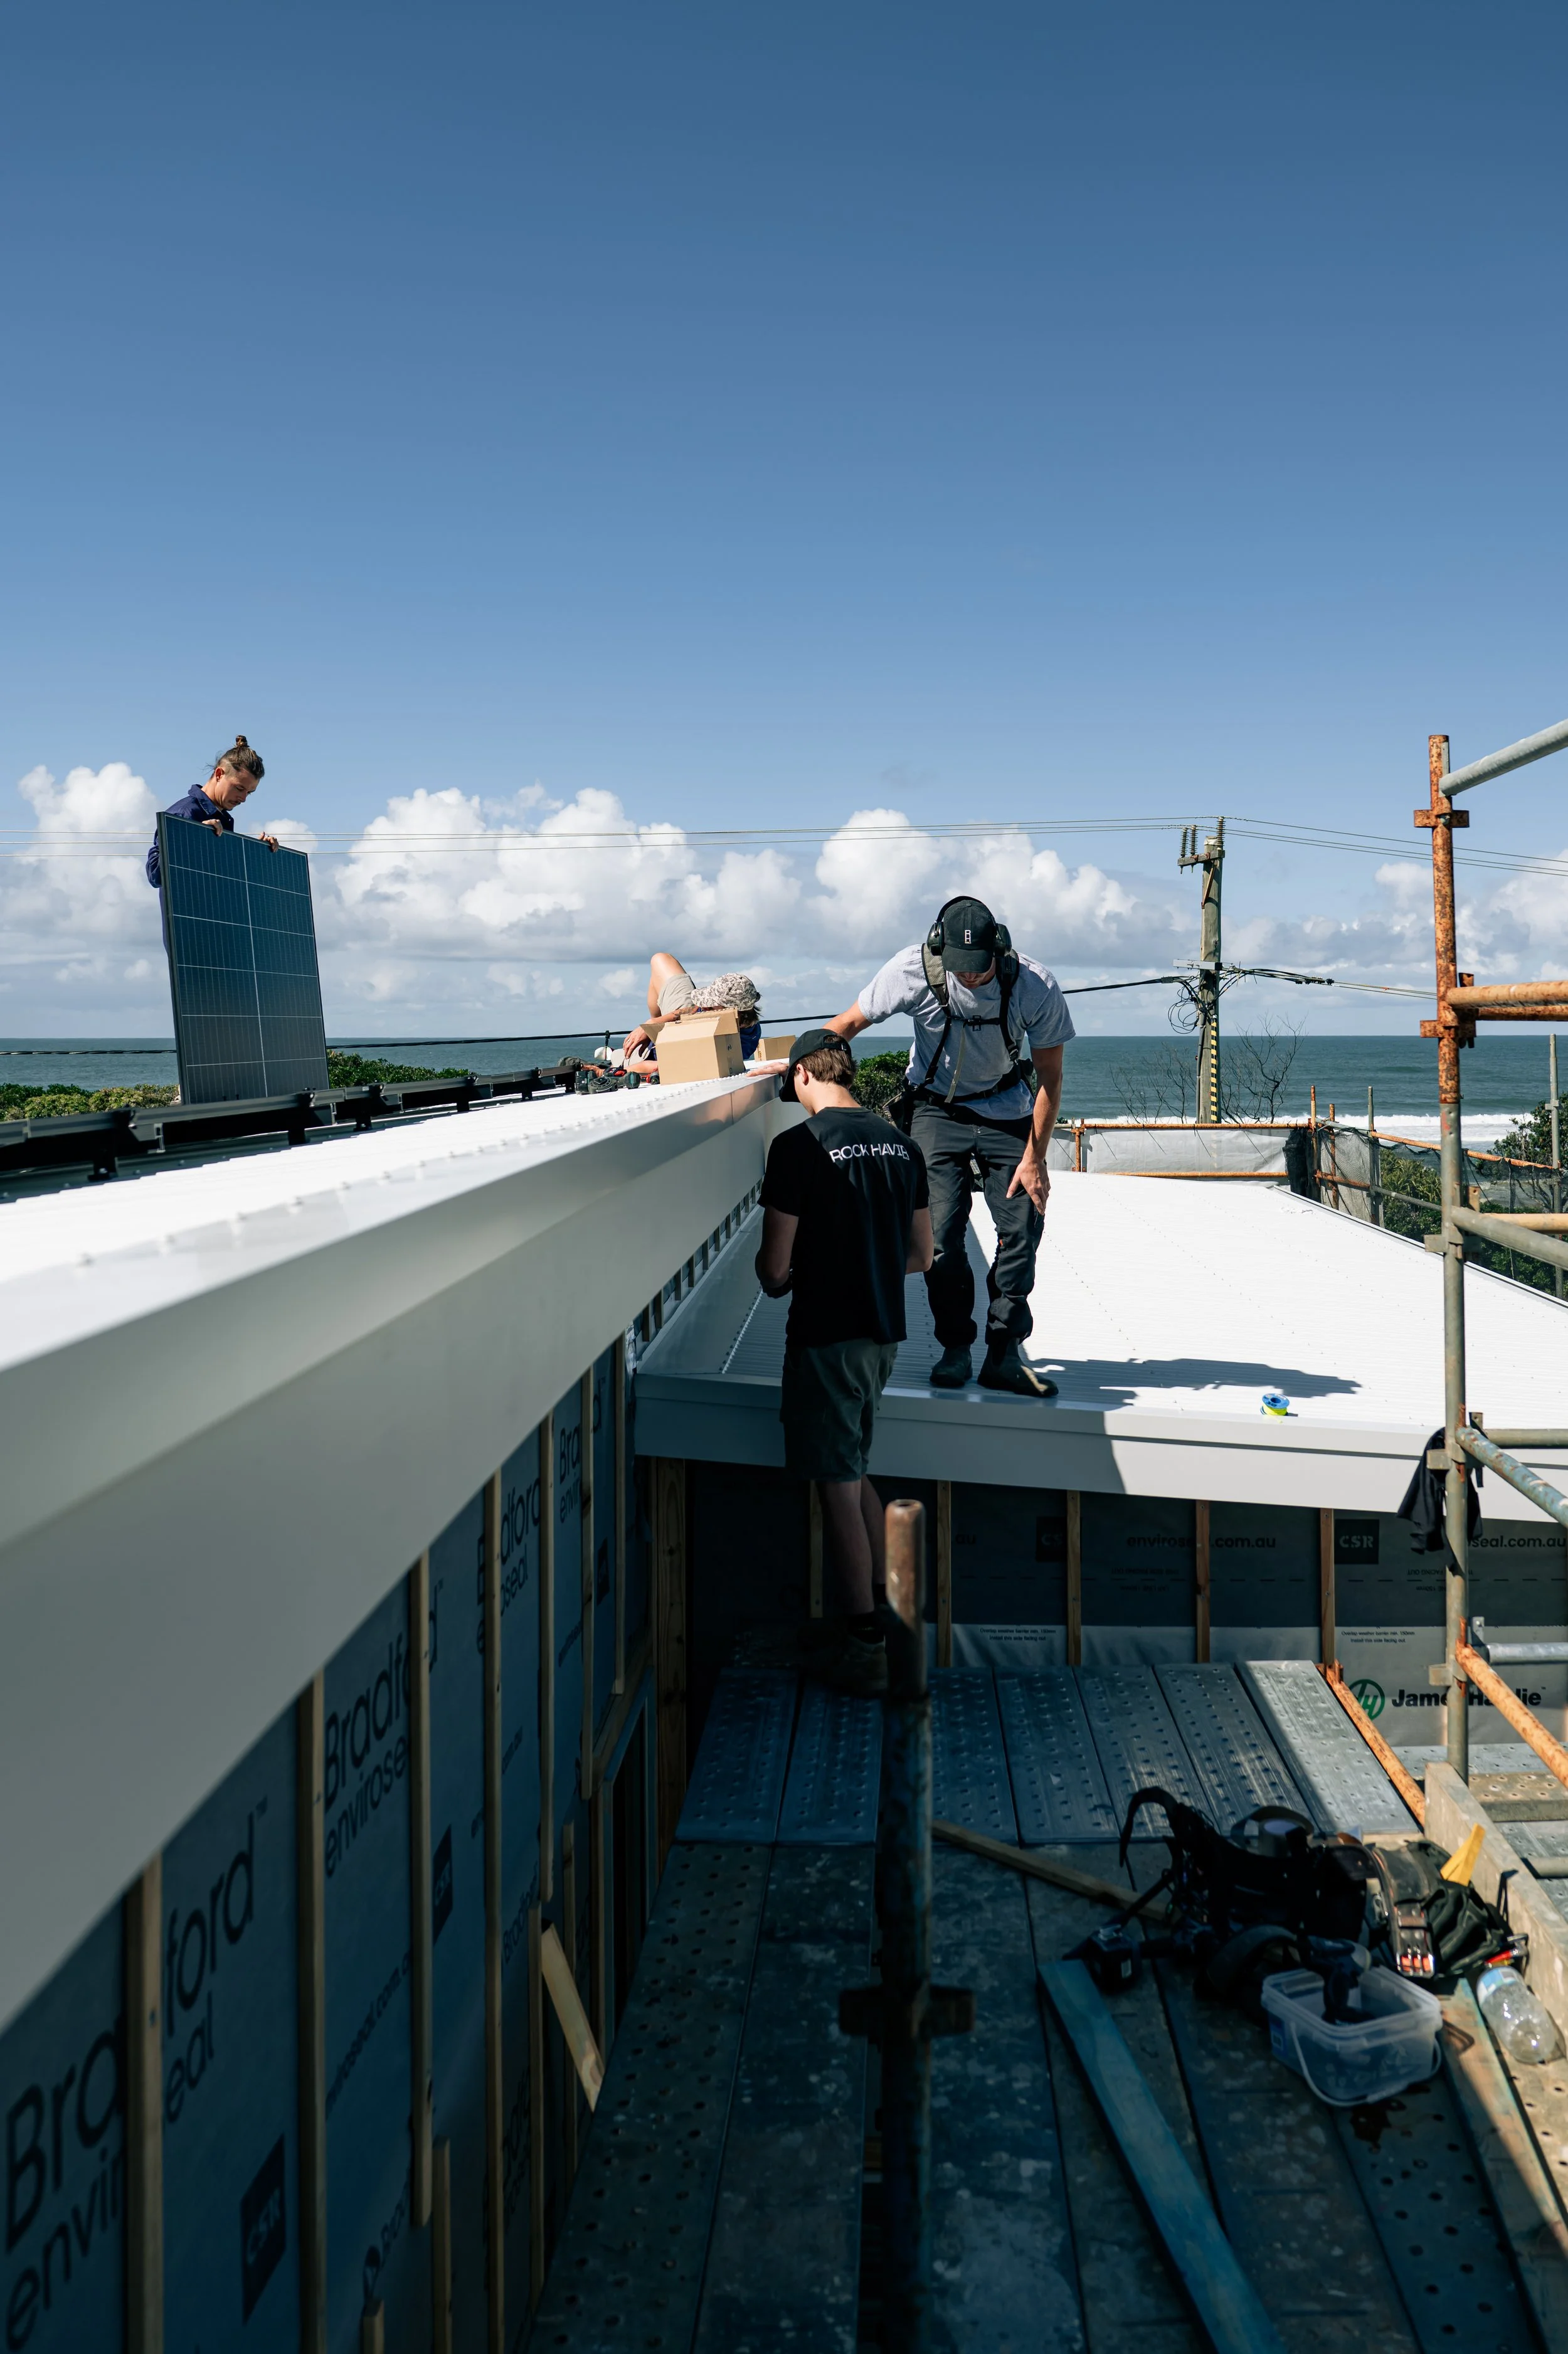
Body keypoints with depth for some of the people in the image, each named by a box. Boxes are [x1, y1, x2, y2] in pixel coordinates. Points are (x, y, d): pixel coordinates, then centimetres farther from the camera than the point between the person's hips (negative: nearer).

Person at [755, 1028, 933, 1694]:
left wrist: (778, 1281, 9)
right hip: (884, 1330, 7)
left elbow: (775, 1264, -13)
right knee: (855, 1473, 21)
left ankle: (864, 1649, 6)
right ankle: (882, 1611, 28)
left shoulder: (798, 1146, -14)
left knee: (838, 1487, 1)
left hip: (826, 1333, -7)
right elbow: (920, 1256, 13)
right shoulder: (900, 1144, 7)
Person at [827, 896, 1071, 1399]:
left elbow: (1050, 1079, -10)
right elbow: (848, 1024, -6)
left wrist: (1035, 1157, -10)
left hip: (1005, 1111, 1)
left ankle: (1004, 1355, 1)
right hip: (936, 1108, -1)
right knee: (941, 1230, -12)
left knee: (1023, 1224, -8)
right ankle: (955, 1349, 3)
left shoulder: (1037, 988, -22)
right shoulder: (913, 970, -23)